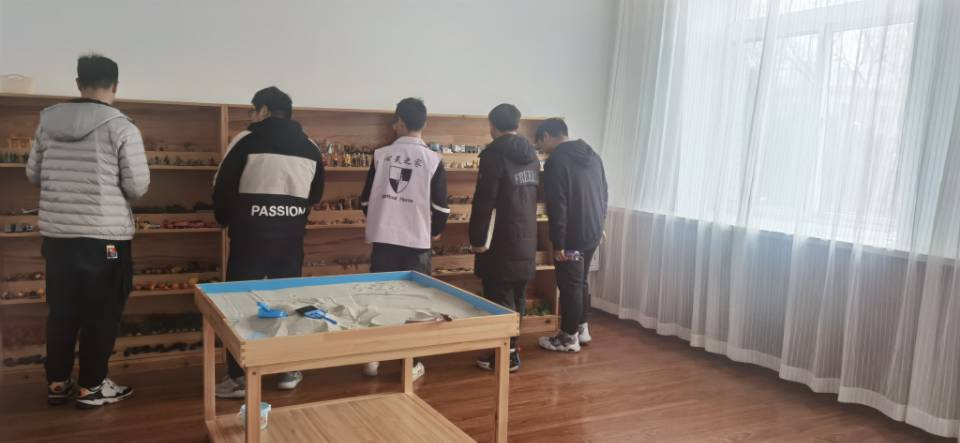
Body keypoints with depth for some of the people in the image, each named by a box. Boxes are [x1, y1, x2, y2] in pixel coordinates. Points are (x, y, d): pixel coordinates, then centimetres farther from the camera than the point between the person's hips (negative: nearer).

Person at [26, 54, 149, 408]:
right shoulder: (121, 127, -11)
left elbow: (33, 175, 13)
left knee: (61, 310, 15)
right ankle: (91, 387, 13)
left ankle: (56, 383, 25)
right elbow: (138, 186, -11)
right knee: (101, 313, 6)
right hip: (104, 235, -5)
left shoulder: (48, 121, 5)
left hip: (55, 233, 5)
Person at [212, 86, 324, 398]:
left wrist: (226, 220, 16)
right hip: (291, 238, 4)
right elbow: (315, 195, 16)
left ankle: (239, 377, 8)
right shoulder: (310, 148, 7)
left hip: (250, 236, -4)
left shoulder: (247, 141, -7)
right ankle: (289, 371, 19)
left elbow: (222, 188, -2)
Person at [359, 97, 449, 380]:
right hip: (417, 241, -1)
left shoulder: (381, 155, 0)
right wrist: (435, 231, 16)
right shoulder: (433, 160, -4)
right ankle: (412, 362, 11)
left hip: (383, 239, 2)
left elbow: (366, 199, 5)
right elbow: (440, 205, -3)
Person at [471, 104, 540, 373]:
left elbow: (484, 201, -16)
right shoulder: (531, 155, 12)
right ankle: (511, 348, 24)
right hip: (527, 240, 8)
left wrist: (477, 238, -11)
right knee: (516, 297, 15)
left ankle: (506, 355, 3)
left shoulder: (494, 154, -12)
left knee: (499, 298, -1)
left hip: (502, 242, -8)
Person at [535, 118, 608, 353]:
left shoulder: (556, 161, -16)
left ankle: (569, 337, 11)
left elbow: (557, 207, -20)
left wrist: (557, 243, -17)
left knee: (570, 285, 2)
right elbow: (603, 193, 17)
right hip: (593, 232, 8)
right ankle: (581, 328, 29)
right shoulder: (592, 155, 10)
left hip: (573, 236, -8)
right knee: (581, 281, 19)